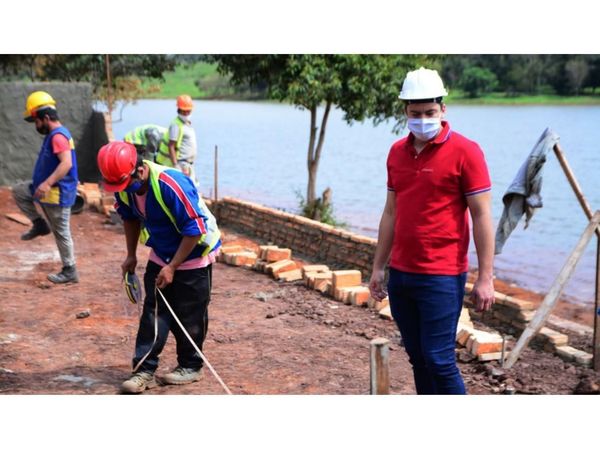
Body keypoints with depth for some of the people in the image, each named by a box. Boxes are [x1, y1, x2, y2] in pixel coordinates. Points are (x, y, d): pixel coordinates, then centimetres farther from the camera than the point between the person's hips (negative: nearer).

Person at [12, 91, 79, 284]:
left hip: (57, 193, -10)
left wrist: (47, 183, -39)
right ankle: (40, 224, 16)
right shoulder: (53, 135, 11)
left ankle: (70, 271, 12)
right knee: (18, 191, 17)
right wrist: (43, 184, 31)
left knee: (61, 232, 0)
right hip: (48, 189, 10)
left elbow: (66, 163, -34)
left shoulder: (58, 136, -22)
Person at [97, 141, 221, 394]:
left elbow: (194, 231, -28)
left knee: (190, 316, 4)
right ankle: (144, 370, 4)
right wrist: (131, 256, 8)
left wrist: (172, 267, -23)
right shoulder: (124, 186, -12)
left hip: (195, 254, -6)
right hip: (161, 255, 6)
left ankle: (189, 367, 20)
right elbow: (130, 218, 10)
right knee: (153, 312, 1)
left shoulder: (171, 184, -34)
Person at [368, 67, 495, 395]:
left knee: (438, 359, -5)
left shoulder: (464, 151, -9)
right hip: (400, 273, 6)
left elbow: (482, 216, -9)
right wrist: (378, 266, 14)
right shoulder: (397, 152, 9)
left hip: (441, 276, -6)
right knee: (417, 357, 12)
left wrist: (485, 278, -12)